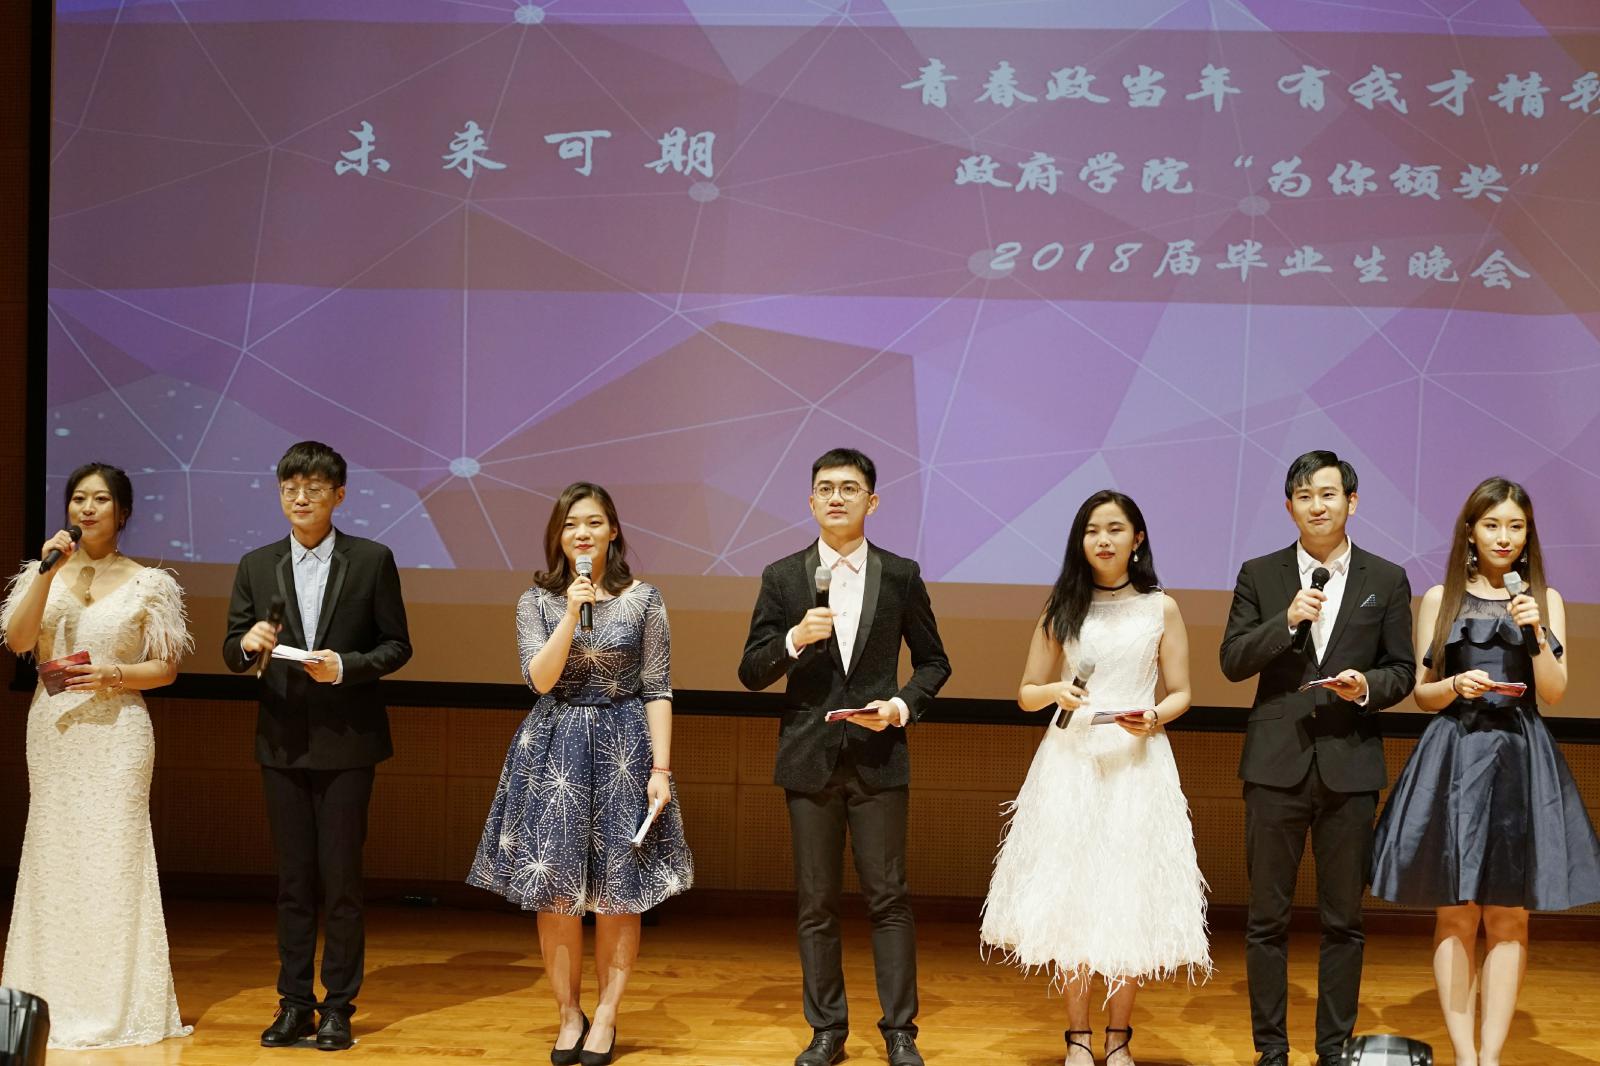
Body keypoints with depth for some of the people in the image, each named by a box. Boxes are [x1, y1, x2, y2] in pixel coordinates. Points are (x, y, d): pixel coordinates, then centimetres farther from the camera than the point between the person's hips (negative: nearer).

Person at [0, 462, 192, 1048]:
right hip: (52, 729, 3)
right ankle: (54, 998, 12)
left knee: (112, 857, -3)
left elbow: (165, 669, 3)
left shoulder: (147, 583, 2)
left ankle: (117, 1003, 4)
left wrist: (112, 676, -15)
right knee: (52, 853, 4)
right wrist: (49, 572, -13)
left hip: (115, 730, -3)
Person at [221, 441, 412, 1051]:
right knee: (293, 879, 9)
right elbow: (232, 653, 8)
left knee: (341, 879, 1)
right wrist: (249, 643, -15)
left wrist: (345, 667, -17)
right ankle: (294, 1004, 16)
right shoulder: (256, 566, 7)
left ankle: (338, 1007, 10)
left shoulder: (372, 561, -1)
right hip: (282, 743, 3)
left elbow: (396, 645, 0)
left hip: (346, 742, -3)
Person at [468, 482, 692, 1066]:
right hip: (554, 750, 1)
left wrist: (661, 767, -7)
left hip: (624, 751, -1)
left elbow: (657, 690, 0)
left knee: (617, 890, 2)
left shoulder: (643, 599, 1)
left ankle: (605, 1016, 12)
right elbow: (540, 678, -10)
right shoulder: (536, 602, 3)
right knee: (555, 891, 2)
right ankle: (568, 1014, 15)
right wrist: (573, 613, -19)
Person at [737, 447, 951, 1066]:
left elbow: (933, 660, 11)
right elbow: (751, 674, 2)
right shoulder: (782, 578, 3)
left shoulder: (901, 575, 3)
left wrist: (903, 705, -8)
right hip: (809, 760, 1)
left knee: (888, 899, 0)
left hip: (878, 758, -1)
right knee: (816, 904, 7)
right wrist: (795, 639, -17)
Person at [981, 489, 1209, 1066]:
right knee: (1069, 897, -1)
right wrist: (1055, 692, -12)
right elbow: (1026, 694, 9)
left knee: (1130, 899, 0)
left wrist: (1155, 717, -14)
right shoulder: (1061, 609, 8)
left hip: (1137, 763, -1)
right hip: (1070, 761, 1)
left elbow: (1180, 694, 7)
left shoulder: (1161, 608, 6)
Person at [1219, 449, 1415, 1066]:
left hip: (1349, 765, 0)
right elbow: (1233, 662, 0)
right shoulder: (1259, 576, 5)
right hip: (1277, 764, 0)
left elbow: (1402, 671, 8)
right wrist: (1286, 621, -15)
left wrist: (1366, 685, -13)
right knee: (1267, 917, 4)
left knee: (1343, 919, 7)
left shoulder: (1387, 581, 6)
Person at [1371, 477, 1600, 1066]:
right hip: (1453, 758, -1)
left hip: (1521, 762, 1)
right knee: (1454, 915, -2)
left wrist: (1537, 633, -13)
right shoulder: (1439, 599, 7)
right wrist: (1457, 685, -12)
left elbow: (1553, 693, 1)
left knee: (1508, 917, 0)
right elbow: (1421, 693, 8)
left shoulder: (1546, 600, 8)